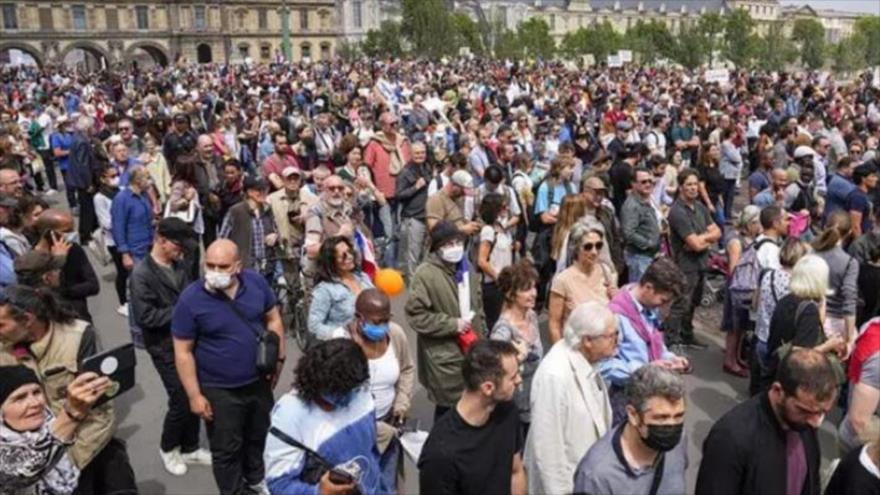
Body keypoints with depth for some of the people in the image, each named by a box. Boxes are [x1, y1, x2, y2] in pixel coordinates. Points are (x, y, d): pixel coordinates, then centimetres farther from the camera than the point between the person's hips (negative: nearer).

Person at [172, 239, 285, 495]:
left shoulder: (256, 282, -11)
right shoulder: (190, 299, -21)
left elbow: (273, 319, 3)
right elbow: (183, 352, -15)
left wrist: (279, 358, 0)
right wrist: (194, 395, -14)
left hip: (258, 381, 4)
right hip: (219, 390, -4)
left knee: (259, 435, 25)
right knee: (226, 448, 12)